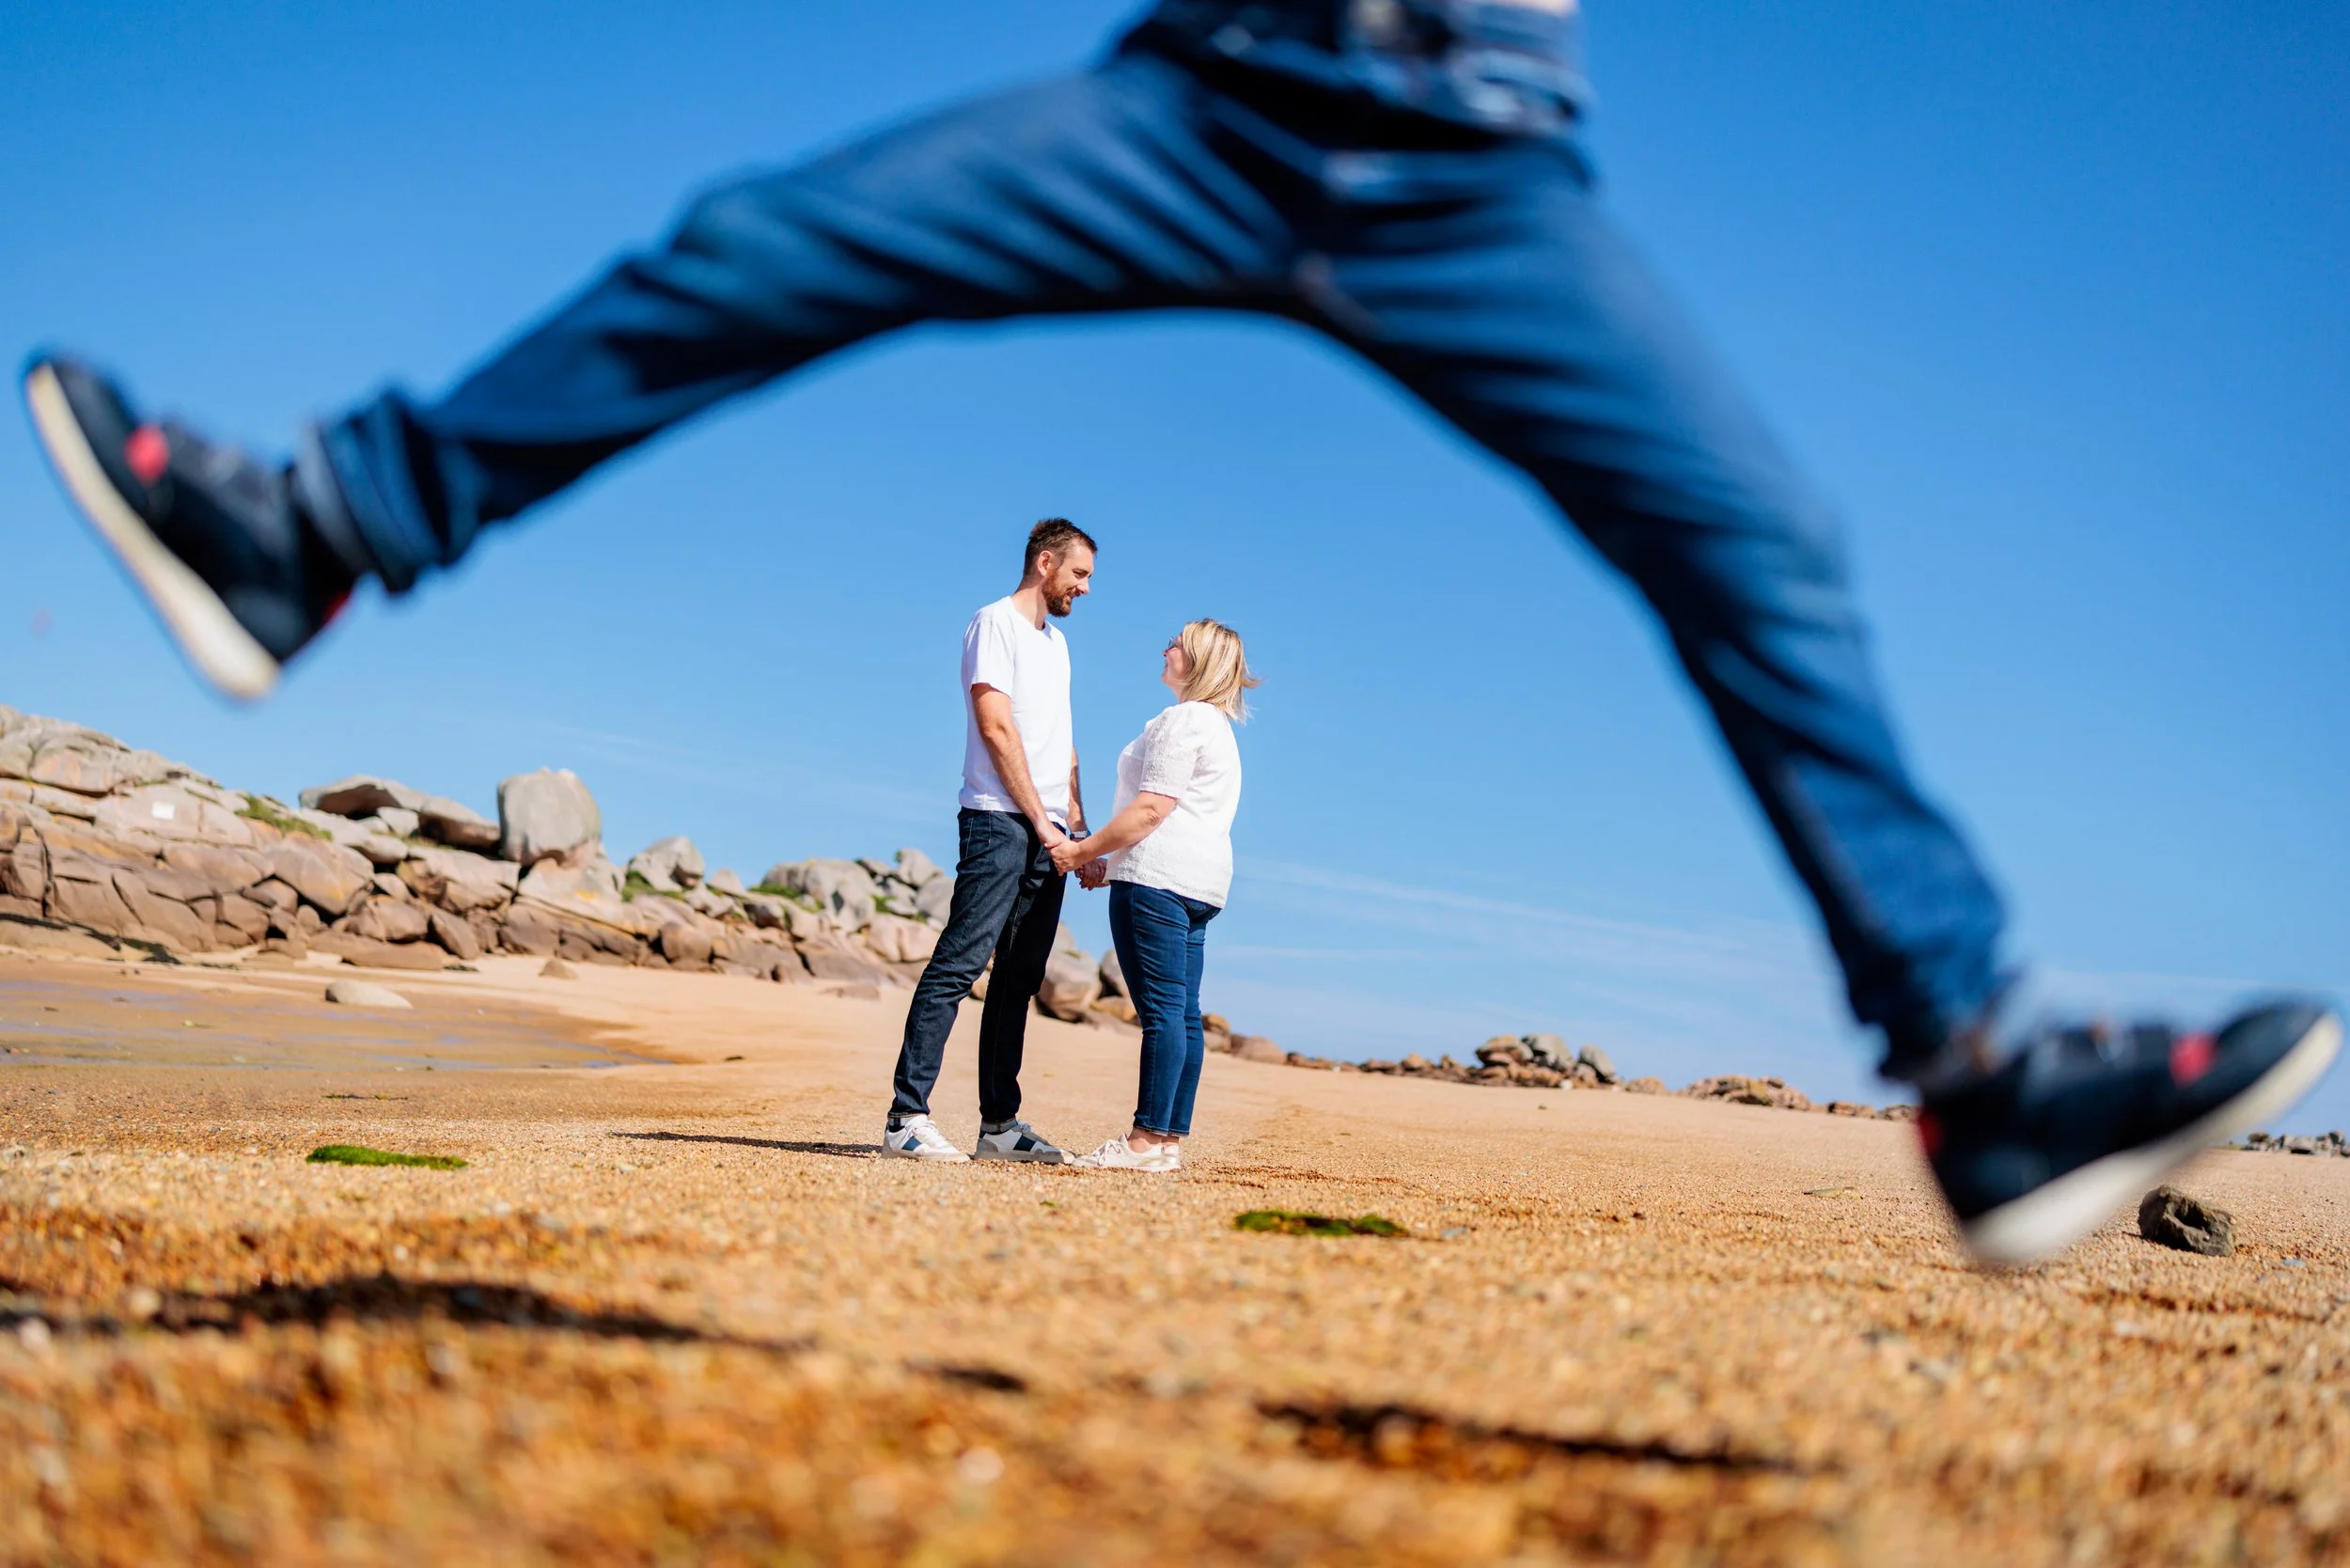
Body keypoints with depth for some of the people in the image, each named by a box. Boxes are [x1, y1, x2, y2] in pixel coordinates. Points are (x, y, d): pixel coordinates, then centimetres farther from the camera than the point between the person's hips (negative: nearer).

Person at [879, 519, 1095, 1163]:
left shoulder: (1056, 641, 24)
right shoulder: (995, 624, -2)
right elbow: (997, 729, -11)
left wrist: (1077, 823, 12)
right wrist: (1040, 820, -12)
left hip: (1048, 832, 8)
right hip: (1000, 822, -8)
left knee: (1020, 977, 7)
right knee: (959, 964, -13)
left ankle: (999, 1124, 10)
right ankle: (907, 1117, -13)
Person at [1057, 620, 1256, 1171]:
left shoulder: (1182, 719, -7)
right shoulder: (1219, 727, 25)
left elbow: (1152, 809, -16)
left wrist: (1084, 851, -10)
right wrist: (1112, 863, 21)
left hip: (1159, 877, -10)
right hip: (1199, 882, 10)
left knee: (1162, 1009, -12)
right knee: (1182, 1011, 6)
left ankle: (1150, 1138, -13)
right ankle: (1172, 1138, 6)